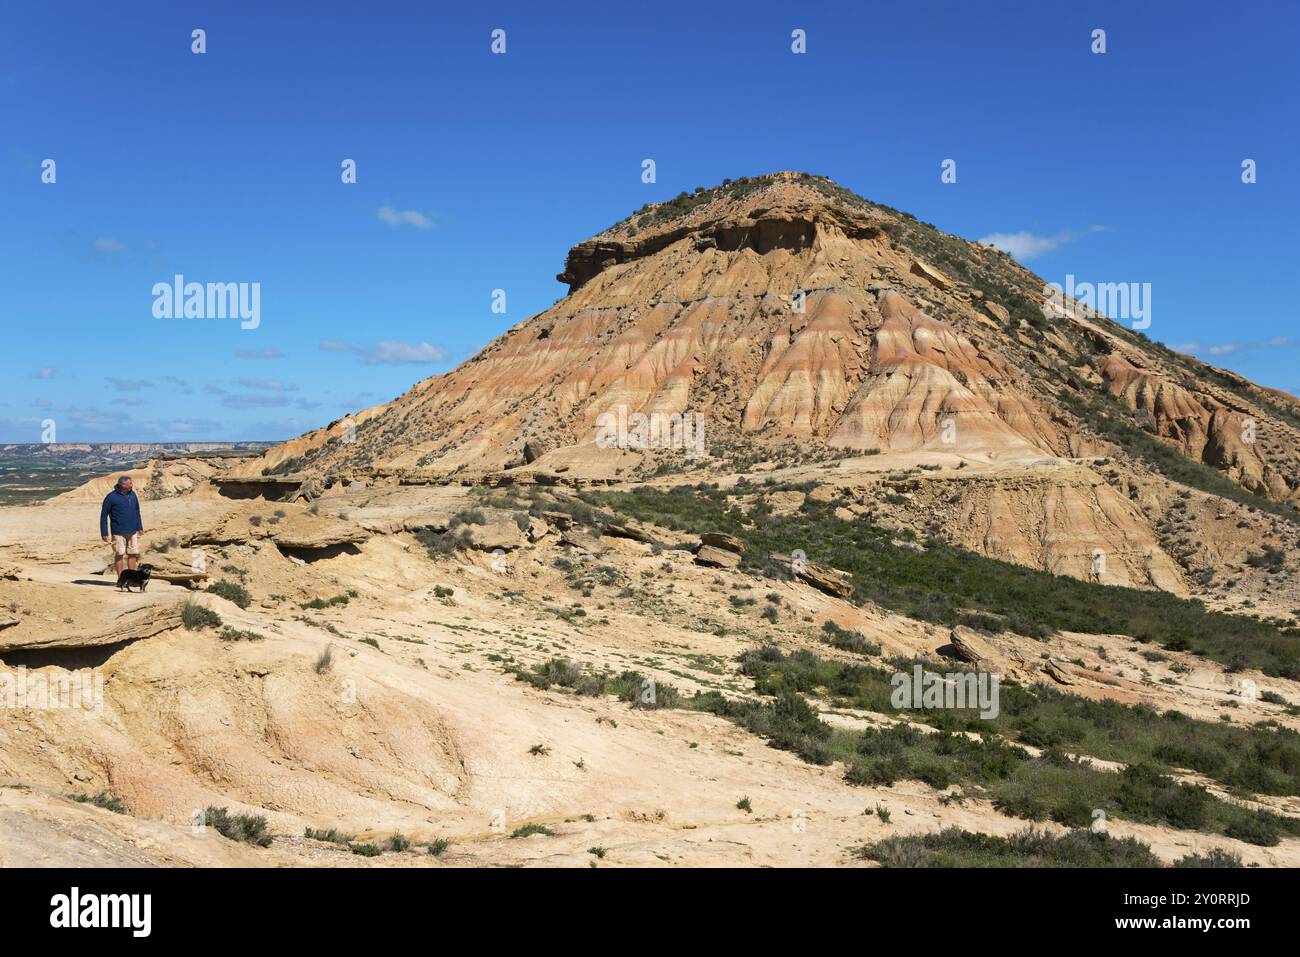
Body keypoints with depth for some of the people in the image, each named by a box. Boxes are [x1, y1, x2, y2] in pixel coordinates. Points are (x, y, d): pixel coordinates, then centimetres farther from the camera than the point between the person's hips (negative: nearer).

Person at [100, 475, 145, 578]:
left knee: (133, 554, 4)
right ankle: (120, 579, 7)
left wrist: (140, 527, 16)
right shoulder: (111, 497, -8)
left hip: (133, 532, 5)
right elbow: (104, 515, -5)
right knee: (119, 555, -1)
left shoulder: (132, 495, 8)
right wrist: (104, 533, -8)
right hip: (118, 533, -5)